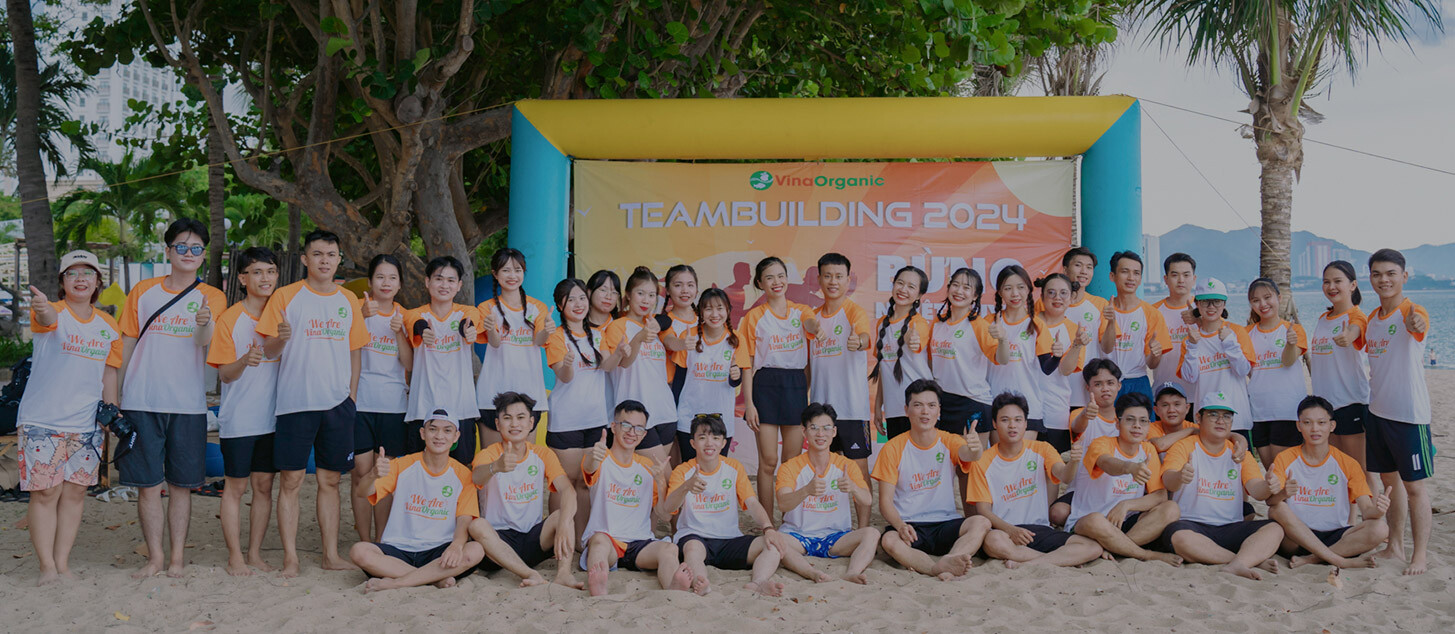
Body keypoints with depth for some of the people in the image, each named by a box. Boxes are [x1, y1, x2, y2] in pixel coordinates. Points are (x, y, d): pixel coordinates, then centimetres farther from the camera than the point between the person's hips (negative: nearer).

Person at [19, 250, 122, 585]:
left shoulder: (109, 327, 8)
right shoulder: (51, 312, -6)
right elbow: (48, 318, -33)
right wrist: (43, 310, -57)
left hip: (87, 424, 4)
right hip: (42, 421, -4)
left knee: (75, 492, 7)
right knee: (45, 492, -2)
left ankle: (63, 564, 16)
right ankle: (47, 567, 6)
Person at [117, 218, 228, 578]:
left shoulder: (212, 297, 5)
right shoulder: (144, 292, 8)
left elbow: (209, 345, -11)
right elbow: (126, 346, 11)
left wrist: (205, 324, -33)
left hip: (188, 404, 0)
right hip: (141, 401, 1)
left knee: (181, 484, 5)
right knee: (148, 484, 2)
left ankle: (178, 556, 12)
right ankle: (155, 556, 11)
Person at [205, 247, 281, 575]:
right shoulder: (230, 318, -5)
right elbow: (225, 374, -7)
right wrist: (245, 360, -26)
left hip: (272, 416, 4)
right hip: (238, 418, -4)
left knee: (264, 484, 8)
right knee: (235, 485, 3)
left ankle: (255, 553, 18)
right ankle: (235, 556, 11)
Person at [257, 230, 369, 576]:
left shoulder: (348, 300, 12)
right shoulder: (285, 296, 0)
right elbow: (268, 350, -1)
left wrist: (352, 395, 9)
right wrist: (281, 338, -23)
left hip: (338, 403, 3)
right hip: (295, 402, -3)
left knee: (330, 480, 8)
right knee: (291, 480, -2)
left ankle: (331, 554, 15)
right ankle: (290, 557, 5)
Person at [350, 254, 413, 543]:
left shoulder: (404, 315, 10)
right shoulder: (358, 308, 1)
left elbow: (409, 363, 5)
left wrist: (399, 332, -9)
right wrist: (361, 316, -25)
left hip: (393, 404, 3)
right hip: (359, 400, -3)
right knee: (362, 473, -3)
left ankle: (381, 540, 17)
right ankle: (365, 542, 6)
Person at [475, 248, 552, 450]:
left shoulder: (537, 307, 9)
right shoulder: (487, 308, 5)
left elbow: (539, 341, -7)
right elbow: (495, 343, -11)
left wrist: (547, 331, -30)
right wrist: (491, 329, -34)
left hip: (528, 392, 2)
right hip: (494, 393, -1)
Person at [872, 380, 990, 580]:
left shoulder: (948, 441, 5)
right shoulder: (893, 449, 1)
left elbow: (968, 455, -19)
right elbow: (885, 501, -2)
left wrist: (974, 448, -46)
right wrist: (900, 525, -24)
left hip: (946, 525, 2)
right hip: (910, 527, -2)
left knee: (981, 523, -27)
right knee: (889, 540, -34)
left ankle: (946, 564, -44)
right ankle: (945, 567, -44)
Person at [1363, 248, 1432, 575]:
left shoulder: (1412, 312, -15)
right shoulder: (1372, 318, 9)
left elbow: (1418, 326, -40)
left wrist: (1415, 324, -62)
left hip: (1409, 412, -7)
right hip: (1377, 410, 7)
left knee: (1414, 485, 0)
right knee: (1389, 480, 16)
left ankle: (1420, 555, 9)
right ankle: (1395, 548, 27)